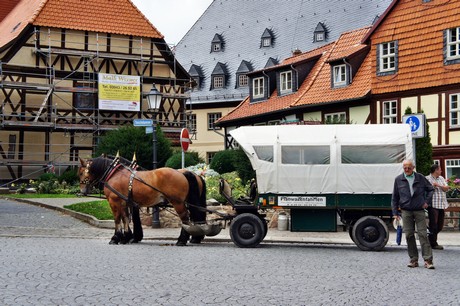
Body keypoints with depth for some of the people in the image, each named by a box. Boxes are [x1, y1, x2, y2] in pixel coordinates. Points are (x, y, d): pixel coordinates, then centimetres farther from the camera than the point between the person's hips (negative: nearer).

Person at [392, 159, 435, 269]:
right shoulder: (398, 179, 6)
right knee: (409, 235, 1)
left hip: (419, 210, -1)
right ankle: (413, 260, 9)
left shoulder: (420, 178, 5)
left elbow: (430, 189, 18)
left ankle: (428, 260, -6)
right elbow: (395, 197, 11)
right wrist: (395, 212, 7)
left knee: (423, 234, -6)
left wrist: (427, 201, 6)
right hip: (406, 211, 1)